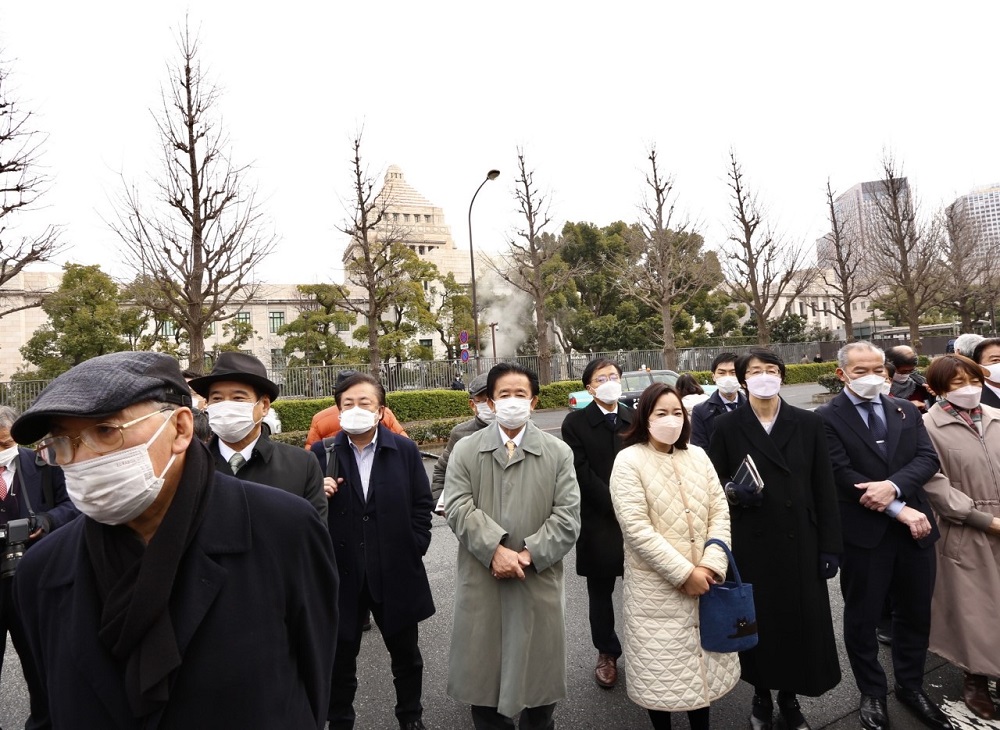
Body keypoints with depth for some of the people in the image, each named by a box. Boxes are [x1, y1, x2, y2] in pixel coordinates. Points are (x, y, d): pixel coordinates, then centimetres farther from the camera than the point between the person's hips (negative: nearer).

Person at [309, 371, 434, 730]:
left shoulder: (405, 450, -3)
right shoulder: (323, 453, -3)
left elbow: (422, 504, 1)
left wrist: (414, 549, -4)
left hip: (396, 571, 1)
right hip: (342, 572, 0)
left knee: (406, 653, 19)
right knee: (340, 657, 15)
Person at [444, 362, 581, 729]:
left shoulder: (559, 452, 1)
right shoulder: (465, 450, 1)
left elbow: (567, 517, -5)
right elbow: (459, 508, -8)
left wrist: (529, 554, -16)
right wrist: (495, 550, -19)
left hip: (539, 581, 0)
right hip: (482, 581, 0)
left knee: (539, 673, 17)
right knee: (483, 673, 15)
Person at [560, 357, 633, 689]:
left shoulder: (635, 418, 6)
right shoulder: (575, 422, -3)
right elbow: (583, 473, -9)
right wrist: (617, 505, -12)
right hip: (598, 521, -1)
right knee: (600, 592, 12)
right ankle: (607, 654, 30)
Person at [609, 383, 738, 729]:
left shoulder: (697, 455, 5)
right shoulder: (629, 461, -12)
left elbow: (720, 511, 2)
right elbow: (637, 529, -18)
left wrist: (711, 565, -10)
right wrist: (684, 573, -16)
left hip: (703, 582, 5)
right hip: (657, 588, -4)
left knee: (703, 662, 17)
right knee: (661, 669, 9)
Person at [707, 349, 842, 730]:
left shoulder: (808, 424, 1)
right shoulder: (727, 426, -3)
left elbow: (824, 490, 2)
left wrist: (830, 546, 0)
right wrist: (733, 493, -19)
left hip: (799, 542, 1)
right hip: (750, 544, -1)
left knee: (801, 621, 8)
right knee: (757, 621, 10)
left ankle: (789, 697, 32)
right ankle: (761, 694, 33)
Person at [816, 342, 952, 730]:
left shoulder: (906, 410, 7)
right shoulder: (828, 417, -9)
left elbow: (928, 458, -3)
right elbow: (844, 476, -16)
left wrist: (893, 485, -20)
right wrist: (899, 509, -17)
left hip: (915, 528, 5)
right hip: (864, 532, -4)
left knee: (915, 612, 18)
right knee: (863, 617, 10)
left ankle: (911, 686, 40)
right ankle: (872, 693, 31)